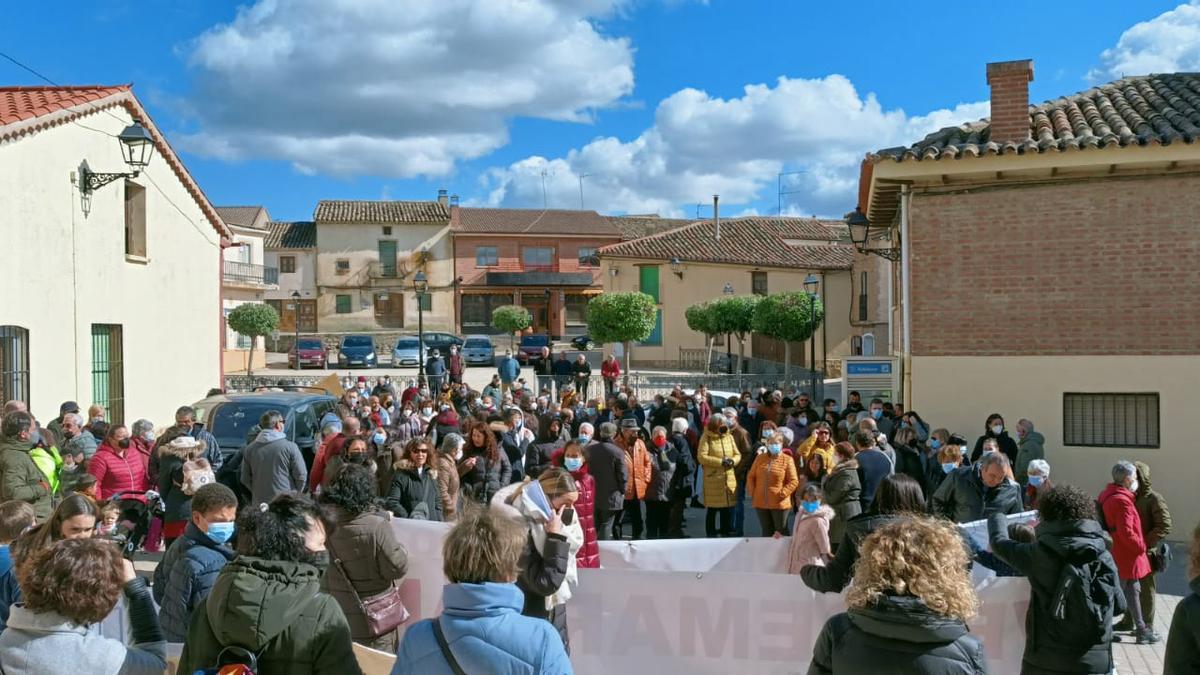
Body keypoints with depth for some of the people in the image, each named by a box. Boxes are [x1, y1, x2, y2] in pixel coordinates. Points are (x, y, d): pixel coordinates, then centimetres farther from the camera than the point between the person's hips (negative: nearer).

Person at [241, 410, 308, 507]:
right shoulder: (290, 447, -8)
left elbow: (245, 479, 9)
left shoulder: (249, 449, 4)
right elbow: (301, 475, -7)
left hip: (259, 503, 4)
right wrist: (295, 493, 9)